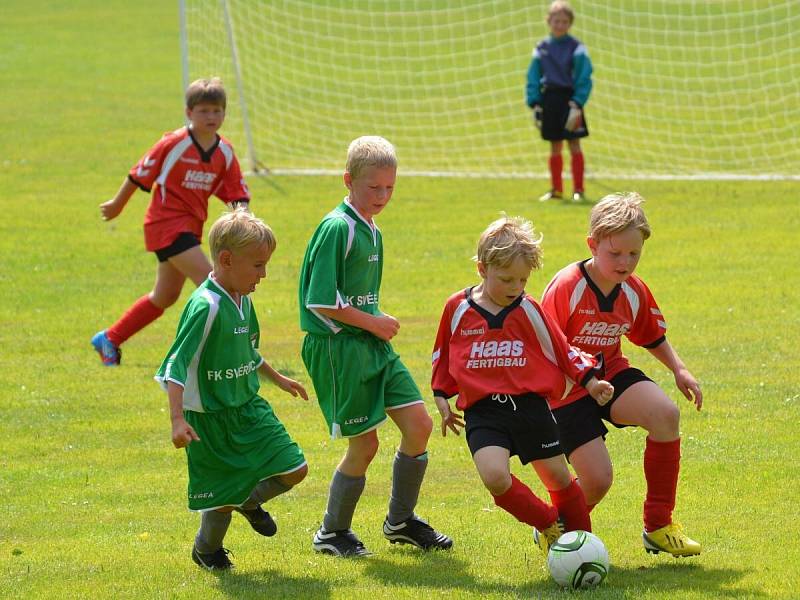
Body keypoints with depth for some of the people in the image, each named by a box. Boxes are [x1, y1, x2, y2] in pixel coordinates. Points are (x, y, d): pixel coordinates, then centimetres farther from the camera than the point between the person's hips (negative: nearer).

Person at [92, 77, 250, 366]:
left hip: (191, 227, 8)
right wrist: (117, 205, 6)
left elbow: (237, 195, 3)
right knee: (209, 280, -20)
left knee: (165, 297, 17)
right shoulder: (173, 144, -15)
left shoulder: (225, 152, 2)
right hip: (166, 223, -8)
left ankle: (109, 339, 32)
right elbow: (140, 174, -4)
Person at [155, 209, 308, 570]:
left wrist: (277, 379, 35)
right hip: (211, 418, -7)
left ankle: (250, 502, 30)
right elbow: (176, 365, -27)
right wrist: (178, 420, -35)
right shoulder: (206, 307, -24)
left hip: (249, 408, 7)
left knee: (294, 470, 1)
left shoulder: (243, 300, 3)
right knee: (222, 496, 4)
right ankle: (207, 549, 34)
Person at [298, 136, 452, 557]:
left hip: (372, 345, 9)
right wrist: (372, 322, -12)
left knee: (419, 424, 3)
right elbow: (320, 301, -20)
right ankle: (332, 533, 15)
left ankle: (401, 521, 20)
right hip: (338, 346, -9)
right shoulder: (338, 228, -16)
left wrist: (378, 323, 4)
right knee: (364, 443, -4)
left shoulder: (372, 233, 13)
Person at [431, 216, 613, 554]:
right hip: (483, 411, -1)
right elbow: (443, 356, 16)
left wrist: (588, 379, 7)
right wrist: (441, 398, 16)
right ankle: (548, 526, 0)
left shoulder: (528, 310, 3)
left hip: (530, 405, 1)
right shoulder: (458, 308, 3)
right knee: (495, 476, -23)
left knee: (559, 478, 4)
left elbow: (560, 348, 14)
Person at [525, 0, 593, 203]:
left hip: (569, 99, -4)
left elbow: (584, 79, -7)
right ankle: (556, 189, 17)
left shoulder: (576, 49, -5)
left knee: (574, 144, -3)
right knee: (555, 146, 10)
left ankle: (578, 190, 0)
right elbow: (533, 78, 9)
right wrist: (535, 104, 1)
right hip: (549, 100, 4)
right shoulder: (541, 48, 6)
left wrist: (577, 104, -16)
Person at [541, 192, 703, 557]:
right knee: (597, 481, -17)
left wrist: (679, 370, 3)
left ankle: (658, 527, -12)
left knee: (665, 413, -25)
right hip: (566, 390, -5)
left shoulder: (634, 292, -1)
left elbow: (653, 337, 18)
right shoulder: (566, 287, -20)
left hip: (611, 375, 5)